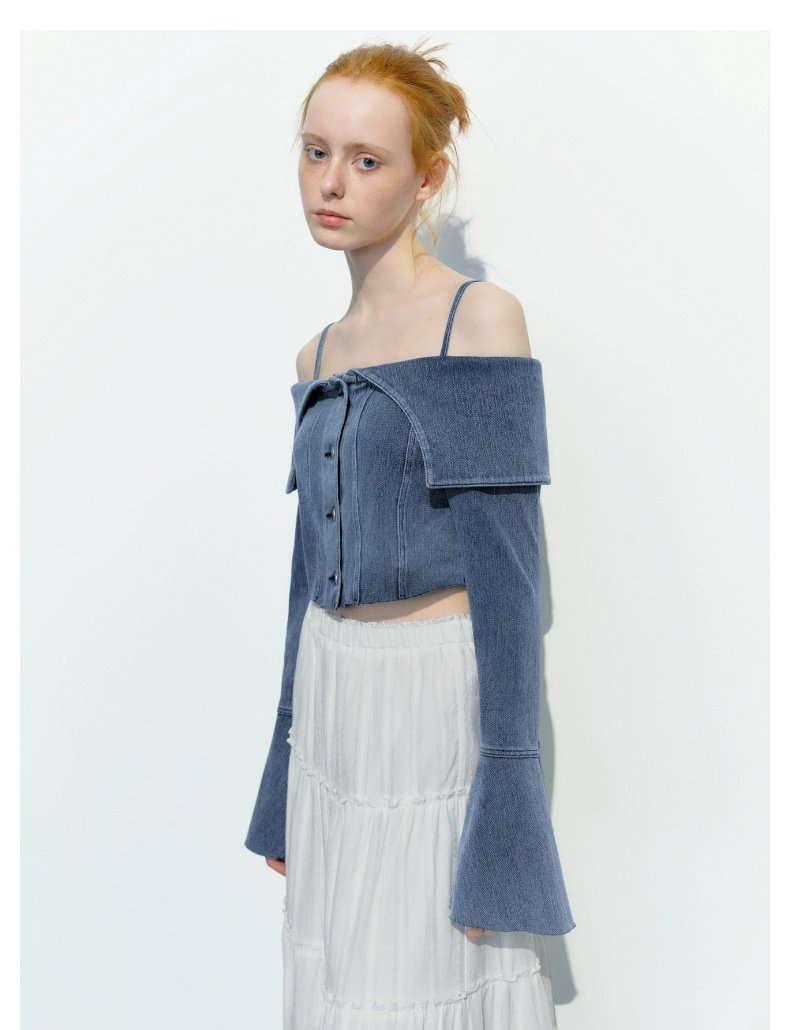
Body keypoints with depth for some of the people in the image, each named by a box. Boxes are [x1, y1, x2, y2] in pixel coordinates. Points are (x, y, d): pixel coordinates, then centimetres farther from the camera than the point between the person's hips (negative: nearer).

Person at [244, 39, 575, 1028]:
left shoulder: (482, 317, -11)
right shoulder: (320, 356, 10)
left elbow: (505, 562, -14)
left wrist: (504, 798, -17)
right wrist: (287, 775, 17)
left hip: (443, 711, -7)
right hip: (336, 705, 7)